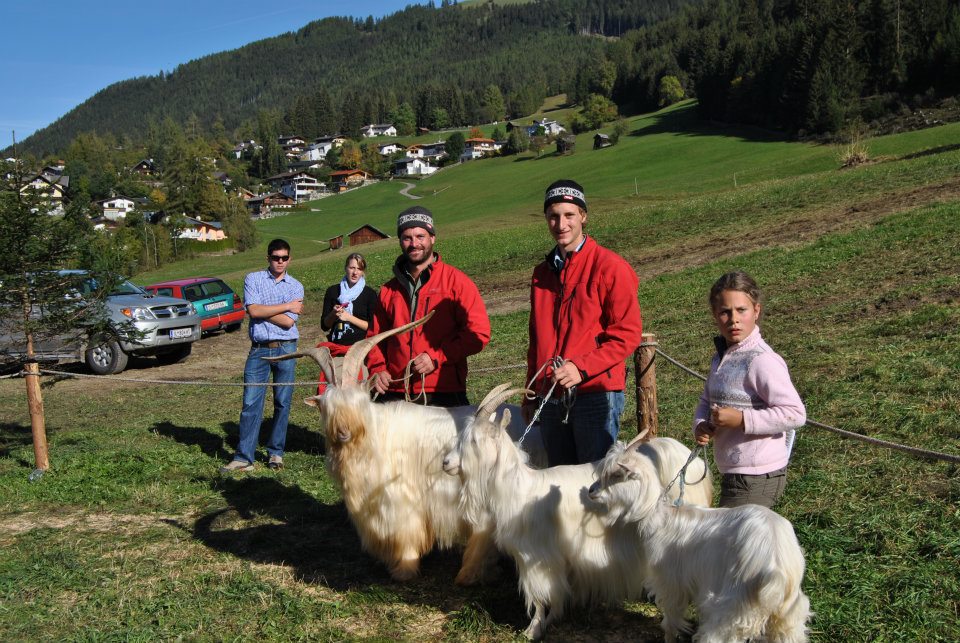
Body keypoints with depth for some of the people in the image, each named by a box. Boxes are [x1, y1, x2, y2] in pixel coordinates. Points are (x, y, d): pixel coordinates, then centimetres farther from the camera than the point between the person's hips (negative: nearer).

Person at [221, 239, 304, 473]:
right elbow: (253, 310, -10)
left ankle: (276, 453, 19)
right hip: (259, 350, -1)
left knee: (282, 404, 6)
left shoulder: (296, 286, 6)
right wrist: (286, 306, -6)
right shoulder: (253, 279, 5)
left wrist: (263, 310, -5)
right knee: (251, 404, -3)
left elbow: (288, 322, -7)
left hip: (285, 350, 1)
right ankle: (243, 458, 1)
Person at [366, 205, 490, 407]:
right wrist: (377, 369, 2)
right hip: (394, 395, 4)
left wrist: (436, 357, -13)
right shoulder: (389, 290, 16)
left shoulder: (456, 281, 2)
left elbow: (479, 332, -5)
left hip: (444, 394, -3)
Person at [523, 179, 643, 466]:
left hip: (595, 394, -6)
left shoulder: (609, 265, -3)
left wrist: (581, 367, -17)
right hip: (550, 398, 6)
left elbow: (628, 334, -9)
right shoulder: (542, 272, 16)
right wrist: (531, 395, 19)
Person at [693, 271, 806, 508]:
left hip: (757, 478, -9)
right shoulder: (722, 357, 8)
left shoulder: (762, 361, -19)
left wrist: (741, 419, -24)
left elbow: (795, 413, -23)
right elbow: (706, 401, 17)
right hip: (733, 475, 9)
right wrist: (700, 425, -4)